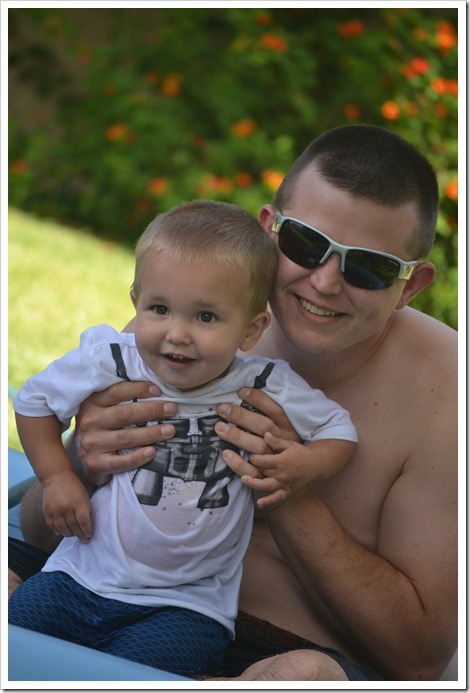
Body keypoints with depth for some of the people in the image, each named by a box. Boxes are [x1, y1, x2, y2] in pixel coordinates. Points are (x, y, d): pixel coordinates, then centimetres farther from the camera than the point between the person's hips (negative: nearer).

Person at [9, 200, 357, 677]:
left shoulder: (265, 390, -7)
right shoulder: (110, 365, -5)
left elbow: (339, 427, 9)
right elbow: (35, 400, 13)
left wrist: (306, 464, -13)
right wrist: (57, 476, 3)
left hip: (187, 605, -2)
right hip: (82, 578, 3)